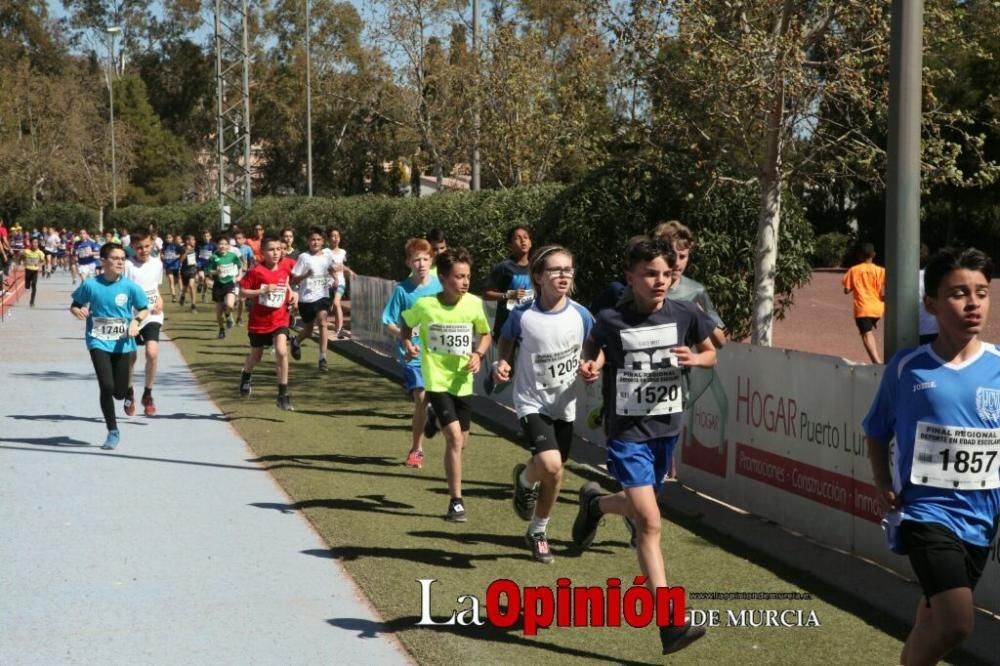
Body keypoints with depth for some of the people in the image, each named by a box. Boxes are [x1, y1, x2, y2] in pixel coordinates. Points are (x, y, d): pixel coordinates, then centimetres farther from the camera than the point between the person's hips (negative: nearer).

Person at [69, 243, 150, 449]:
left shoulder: (130, 287, -5)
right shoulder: (90, 285, -6)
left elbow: (144, 309, 6)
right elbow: (75, 306, 8)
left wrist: (136, 321, -13)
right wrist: (78, 311, -15)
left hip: (122, 343, 1)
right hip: (99, 342, -1)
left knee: (119, 392, 4)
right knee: (107, 386, -16)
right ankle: (113, 432, 1)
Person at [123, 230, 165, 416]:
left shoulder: (157, 264, 5)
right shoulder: (127, 265, -10)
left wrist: (159, 300, 1)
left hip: (152, 316, 2)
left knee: (152, 352, -16)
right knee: (130, 357, 7)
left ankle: (147, 394, 2)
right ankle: (129, 392, 33)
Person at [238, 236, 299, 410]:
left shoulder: (285, 268, -2)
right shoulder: (256, 271, -14)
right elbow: (243, 291, -13)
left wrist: (292, 293, 2)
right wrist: (263, 291, -25)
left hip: (279, 319, 1)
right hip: (259, 320, -1)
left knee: (281, 351, -19)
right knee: (256, 355, 16)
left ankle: (283, 395, -11)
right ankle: (246, 375, 53)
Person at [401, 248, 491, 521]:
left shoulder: (474, 304, -7)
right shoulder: (424, 305, -13)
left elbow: (485, 334, 10)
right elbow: (406, 326, 8)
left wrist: (478, 354, -8)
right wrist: (408, 344, -11)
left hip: (462, 380, 4)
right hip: (437, 379, -4)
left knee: (461, 441, 14)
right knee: (454, 437, -16)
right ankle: (456, 501, -7)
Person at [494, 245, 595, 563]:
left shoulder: (581, 315, -9)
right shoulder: (522, 316, -16)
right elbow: (506, 343, 4)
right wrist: (502, 364, -15)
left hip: (565, 405, 3)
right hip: (532, 402, -3)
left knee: (553, 474, 14)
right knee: (550, 465, -25)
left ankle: (537, 533, 37)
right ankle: (525, 478, 12)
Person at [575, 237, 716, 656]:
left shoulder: (684, 315, -4)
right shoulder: (611, 320, -11)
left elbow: (710, 354, 11)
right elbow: (594, 348, 10)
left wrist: (694, 359, -11)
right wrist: (590, 367, -12)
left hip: (666, 427, 4)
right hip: (627, 432, -4)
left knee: (640, 507, 20)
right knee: (649, 522, -13)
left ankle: (594, 503, 56)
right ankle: (670, 624, -10)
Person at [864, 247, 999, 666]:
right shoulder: (906, 367, -6)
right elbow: (876, 432, 9)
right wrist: (883, 484, -3)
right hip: (925, 510, -3)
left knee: (935, 618, 18)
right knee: (957, 622, -19)